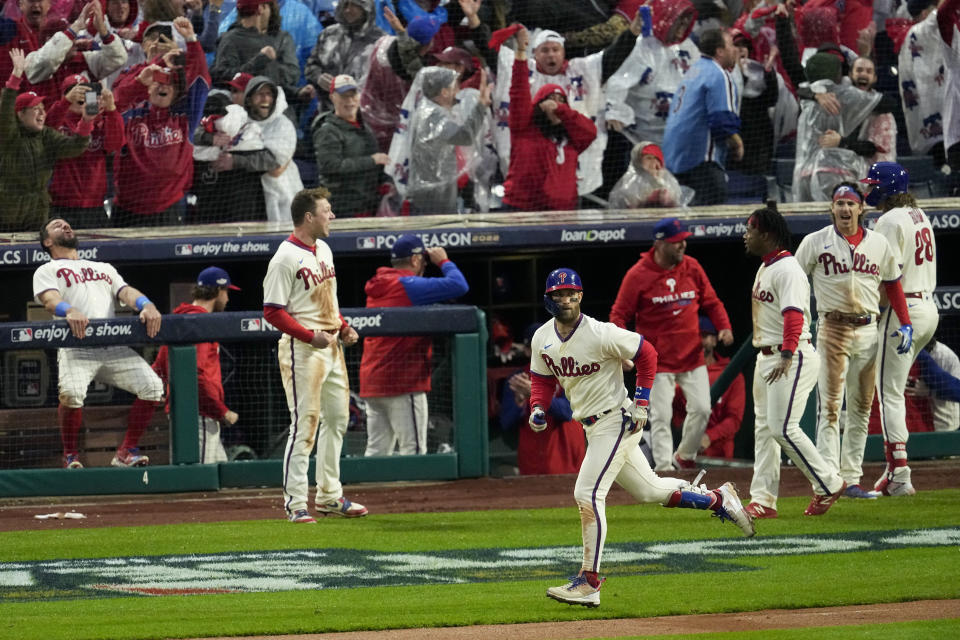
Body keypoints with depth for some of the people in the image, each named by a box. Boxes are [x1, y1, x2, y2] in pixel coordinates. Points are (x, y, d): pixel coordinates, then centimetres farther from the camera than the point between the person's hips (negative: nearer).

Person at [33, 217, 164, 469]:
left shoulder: (104, 268, 32)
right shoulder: (46, 271, 17)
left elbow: (126, 292, 14)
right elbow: (49, 299, -4)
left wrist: (146, 305, -10)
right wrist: (70, 311, -29)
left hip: (114, 348, 4)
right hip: (76, 347, -4)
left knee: (152, 387, -13)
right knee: (72, 393, -32)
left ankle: (126, 452, 1)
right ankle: (71, 456, -10)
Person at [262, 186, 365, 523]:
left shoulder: (323, 250, 13)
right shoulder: (286, 258, -14)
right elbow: (273, 311, -17)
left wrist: (343, 327, 10)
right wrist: (311, 336, -23)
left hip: (331, 345, 9)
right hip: (302, 349, -9)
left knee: (337, 418, 15)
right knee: (305, 425, -9)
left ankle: (329, 495, 25)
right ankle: (295, 502, -4)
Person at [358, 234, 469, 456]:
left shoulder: (376, 288, 14)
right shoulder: (408, 286, -12)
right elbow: (459, 286, -17)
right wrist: (443, 261, -2)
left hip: (372, 380, 8)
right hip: (405, 382, -8)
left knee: (376, 451, 8)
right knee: (413, 450, -8)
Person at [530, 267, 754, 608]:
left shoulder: (600, 334, -20)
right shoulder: (542, 339, 1)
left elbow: (646, 353, -10)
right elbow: (542, 378, 15)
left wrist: (641, 403, -12)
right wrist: (538, 407, -6)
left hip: (616, 421, -8)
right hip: (592, 426, 8)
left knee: (588, 494, -16)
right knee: (646, 489, 18)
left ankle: (589, 582, -13)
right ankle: (718, 499, 35)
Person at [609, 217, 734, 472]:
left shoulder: (692, 267, 3)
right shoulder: (638, 275, -10)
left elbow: (711, 301, 13)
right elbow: (619, 314, -6)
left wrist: (723, 326, -5)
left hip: (692, 354, 4)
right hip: (659, 360, -4)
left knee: (701, 409, 3)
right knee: (661, 416, -5)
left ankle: (684, 457, 23)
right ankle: (664, 468, 0)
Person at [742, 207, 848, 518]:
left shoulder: (787, 270, -15)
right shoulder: (764, 268, 17)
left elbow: (794, 315, -26)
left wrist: (786, 357, -36)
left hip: (792, 358, -11)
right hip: (766, 358, 11)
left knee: (782, 427, -14)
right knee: (763, 427, 8)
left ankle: (828, 484, -2)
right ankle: (763, 501, 9)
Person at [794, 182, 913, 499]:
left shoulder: (878, 244, 8)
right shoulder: (815, 243, -1)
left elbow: (893, 284, 15)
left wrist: (905, 324, 6)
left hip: (867, 330, 4)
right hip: (833, 329, -4)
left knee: (861, 408, 7)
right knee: (830, 407, -11)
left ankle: (852, 480, 12)